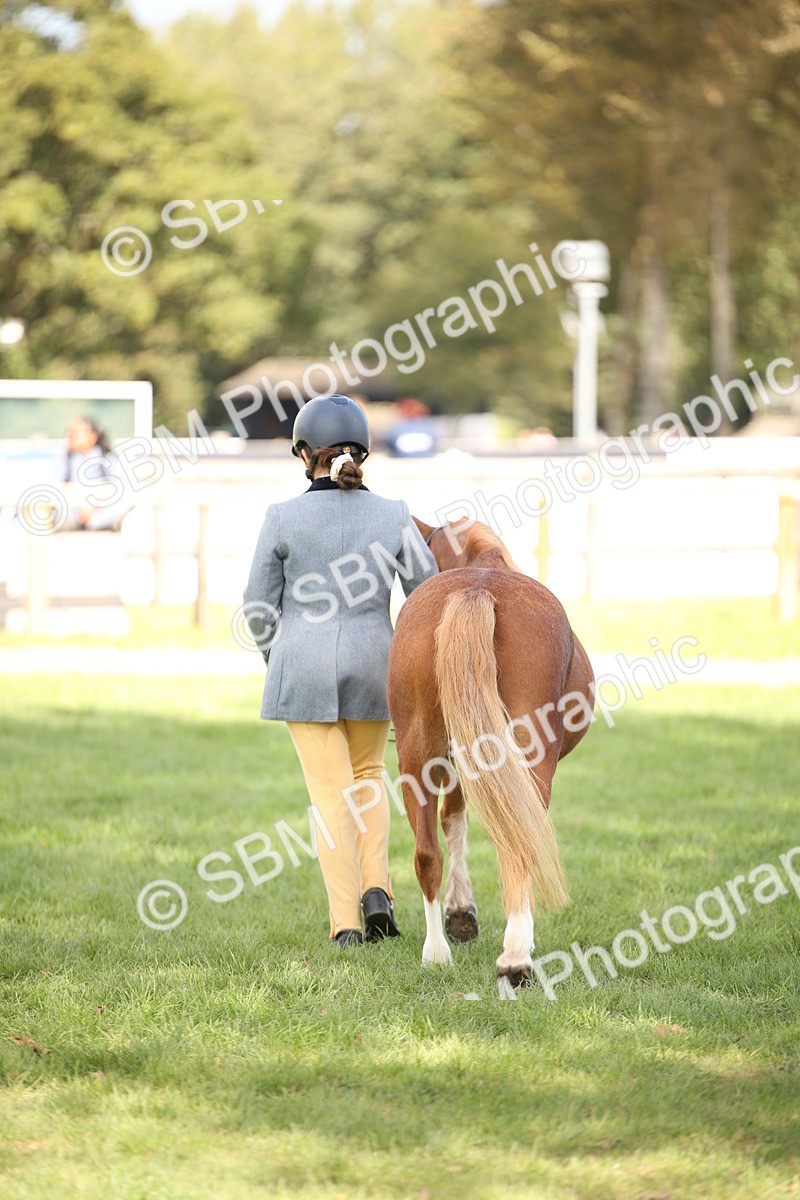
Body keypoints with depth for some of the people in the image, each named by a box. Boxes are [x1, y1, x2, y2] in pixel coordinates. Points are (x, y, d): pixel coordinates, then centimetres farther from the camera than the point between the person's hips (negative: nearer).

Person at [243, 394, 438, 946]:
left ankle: (346, 921, 1)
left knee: (332, 791, 6)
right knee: (367, 773, 23)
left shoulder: (283, 518, -9)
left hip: (304, 671, -2)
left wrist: (278, 663, 15)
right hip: (373, 664, 2)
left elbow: (260, 607, -3)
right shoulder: (394, 515, -5)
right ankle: (378, 891, 6)